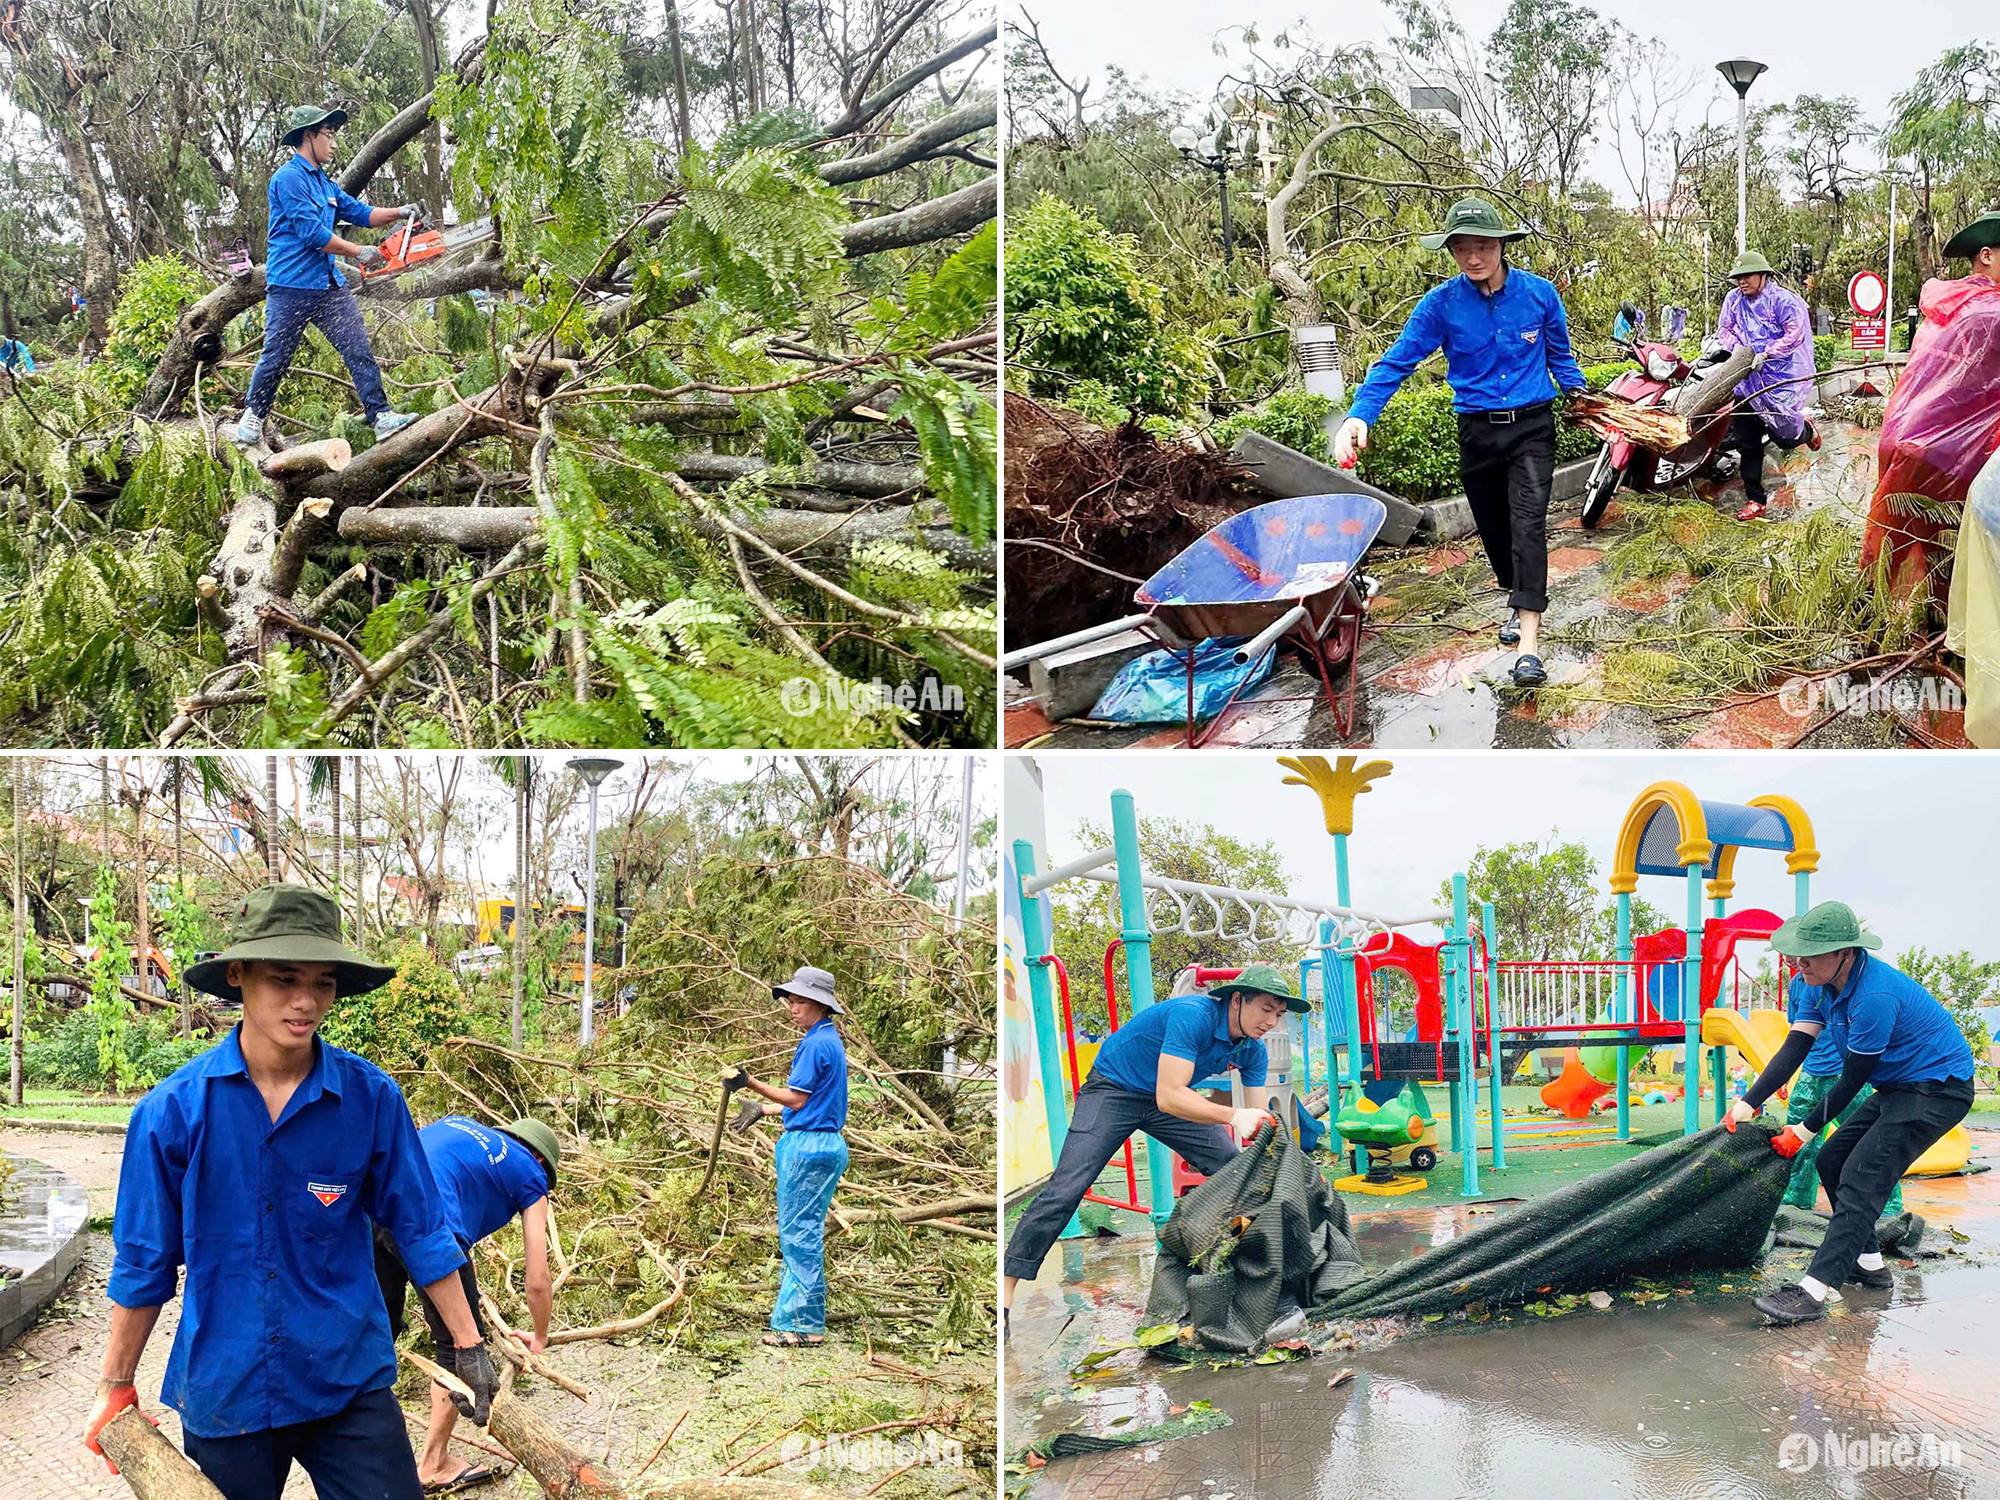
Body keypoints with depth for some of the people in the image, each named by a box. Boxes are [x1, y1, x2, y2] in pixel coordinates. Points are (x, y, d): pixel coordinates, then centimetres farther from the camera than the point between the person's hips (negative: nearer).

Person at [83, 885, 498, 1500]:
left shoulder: (372, 1098, -8)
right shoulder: (173, 1109, -9)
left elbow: (420, 1229, 2)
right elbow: (145, 1260, 1)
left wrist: (468, 1345, 5)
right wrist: (116, 1389, 8)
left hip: (351, 1381, 0)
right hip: (222, 1389, 0)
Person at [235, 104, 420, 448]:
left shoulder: (325, 183, 17)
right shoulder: (289, 179, -12)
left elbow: (358, 212, 20)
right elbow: (313, 233, -18)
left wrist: (398, 213, 4)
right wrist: (359, 253, -11)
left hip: (329, 284, 8)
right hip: (291, 287, -8)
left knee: (359, 350, -2)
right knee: (276, 357, 3)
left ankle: (380, 417, -4)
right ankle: (253, 416, 21)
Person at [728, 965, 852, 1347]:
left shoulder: (816, 1045, -15)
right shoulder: (830, 1041, 16)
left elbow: (797, 1099, -14)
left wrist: (751, 1083, -10)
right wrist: (765, 1109, 28)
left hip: (807, 1144, -10)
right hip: (829, 1143, 10)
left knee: (799, 1234, -5)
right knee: (803, 1234, 13)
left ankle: (805, 1324, -2)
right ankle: (792, 1316, 18)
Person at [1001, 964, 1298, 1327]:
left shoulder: (1252, 1049, -8)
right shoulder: (1193, 1015, -32)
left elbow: (1258, 1113, -6)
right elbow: (1169, 1096, -39)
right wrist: (1233, 1116, -48)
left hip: (1172, 1097, 7)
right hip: (1113, 1090, -7)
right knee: (1064, 1191, -19)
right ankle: (1004, 1295, -18)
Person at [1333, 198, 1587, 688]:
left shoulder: (1539, 293, -4)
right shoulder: (1441, 303, -7)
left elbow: (1560, 354, 13)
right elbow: (1395, 363, -11)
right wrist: (1359, 416, -23)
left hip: (1532, 427, -2)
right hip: (1477, 431, 2)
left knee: (1528, 523, -15)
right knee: (1493, 526, 14)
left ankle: (1528, 639, -20)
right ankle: (1520, 597, 40)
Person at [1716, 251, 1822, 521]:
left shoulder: (1783, 299, -11)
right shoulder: (1734, 300, 6)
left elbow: (1794, 334, -16)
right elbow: (1724, 329, 13)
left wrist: (1765, 355, -22)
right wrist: (1735, 346, -8)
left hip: (1783, 376, -5)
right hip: (1748, 378, 5)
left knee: (1786, 437, -6)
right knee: (1746, 440, 3)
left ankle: (1805, 428, 34)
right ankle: (1755, 499, 11)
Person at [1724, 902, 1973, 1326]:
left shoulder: (1875, 997, -30)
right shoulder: (1821, 983, -1)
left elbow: (1851, 1081, -21)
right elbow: (1794, 1049, -2)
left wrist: (1806, 1130, -12)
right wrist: (1747, 1104, -12)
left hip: (1938, 1090, -10)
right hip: (1901, 1087, 10)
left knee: (1862, 1179, -19)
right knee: (1832, 1161, 12)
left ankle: (1814, 1290, -25)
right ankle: (1868, 1263, 25)